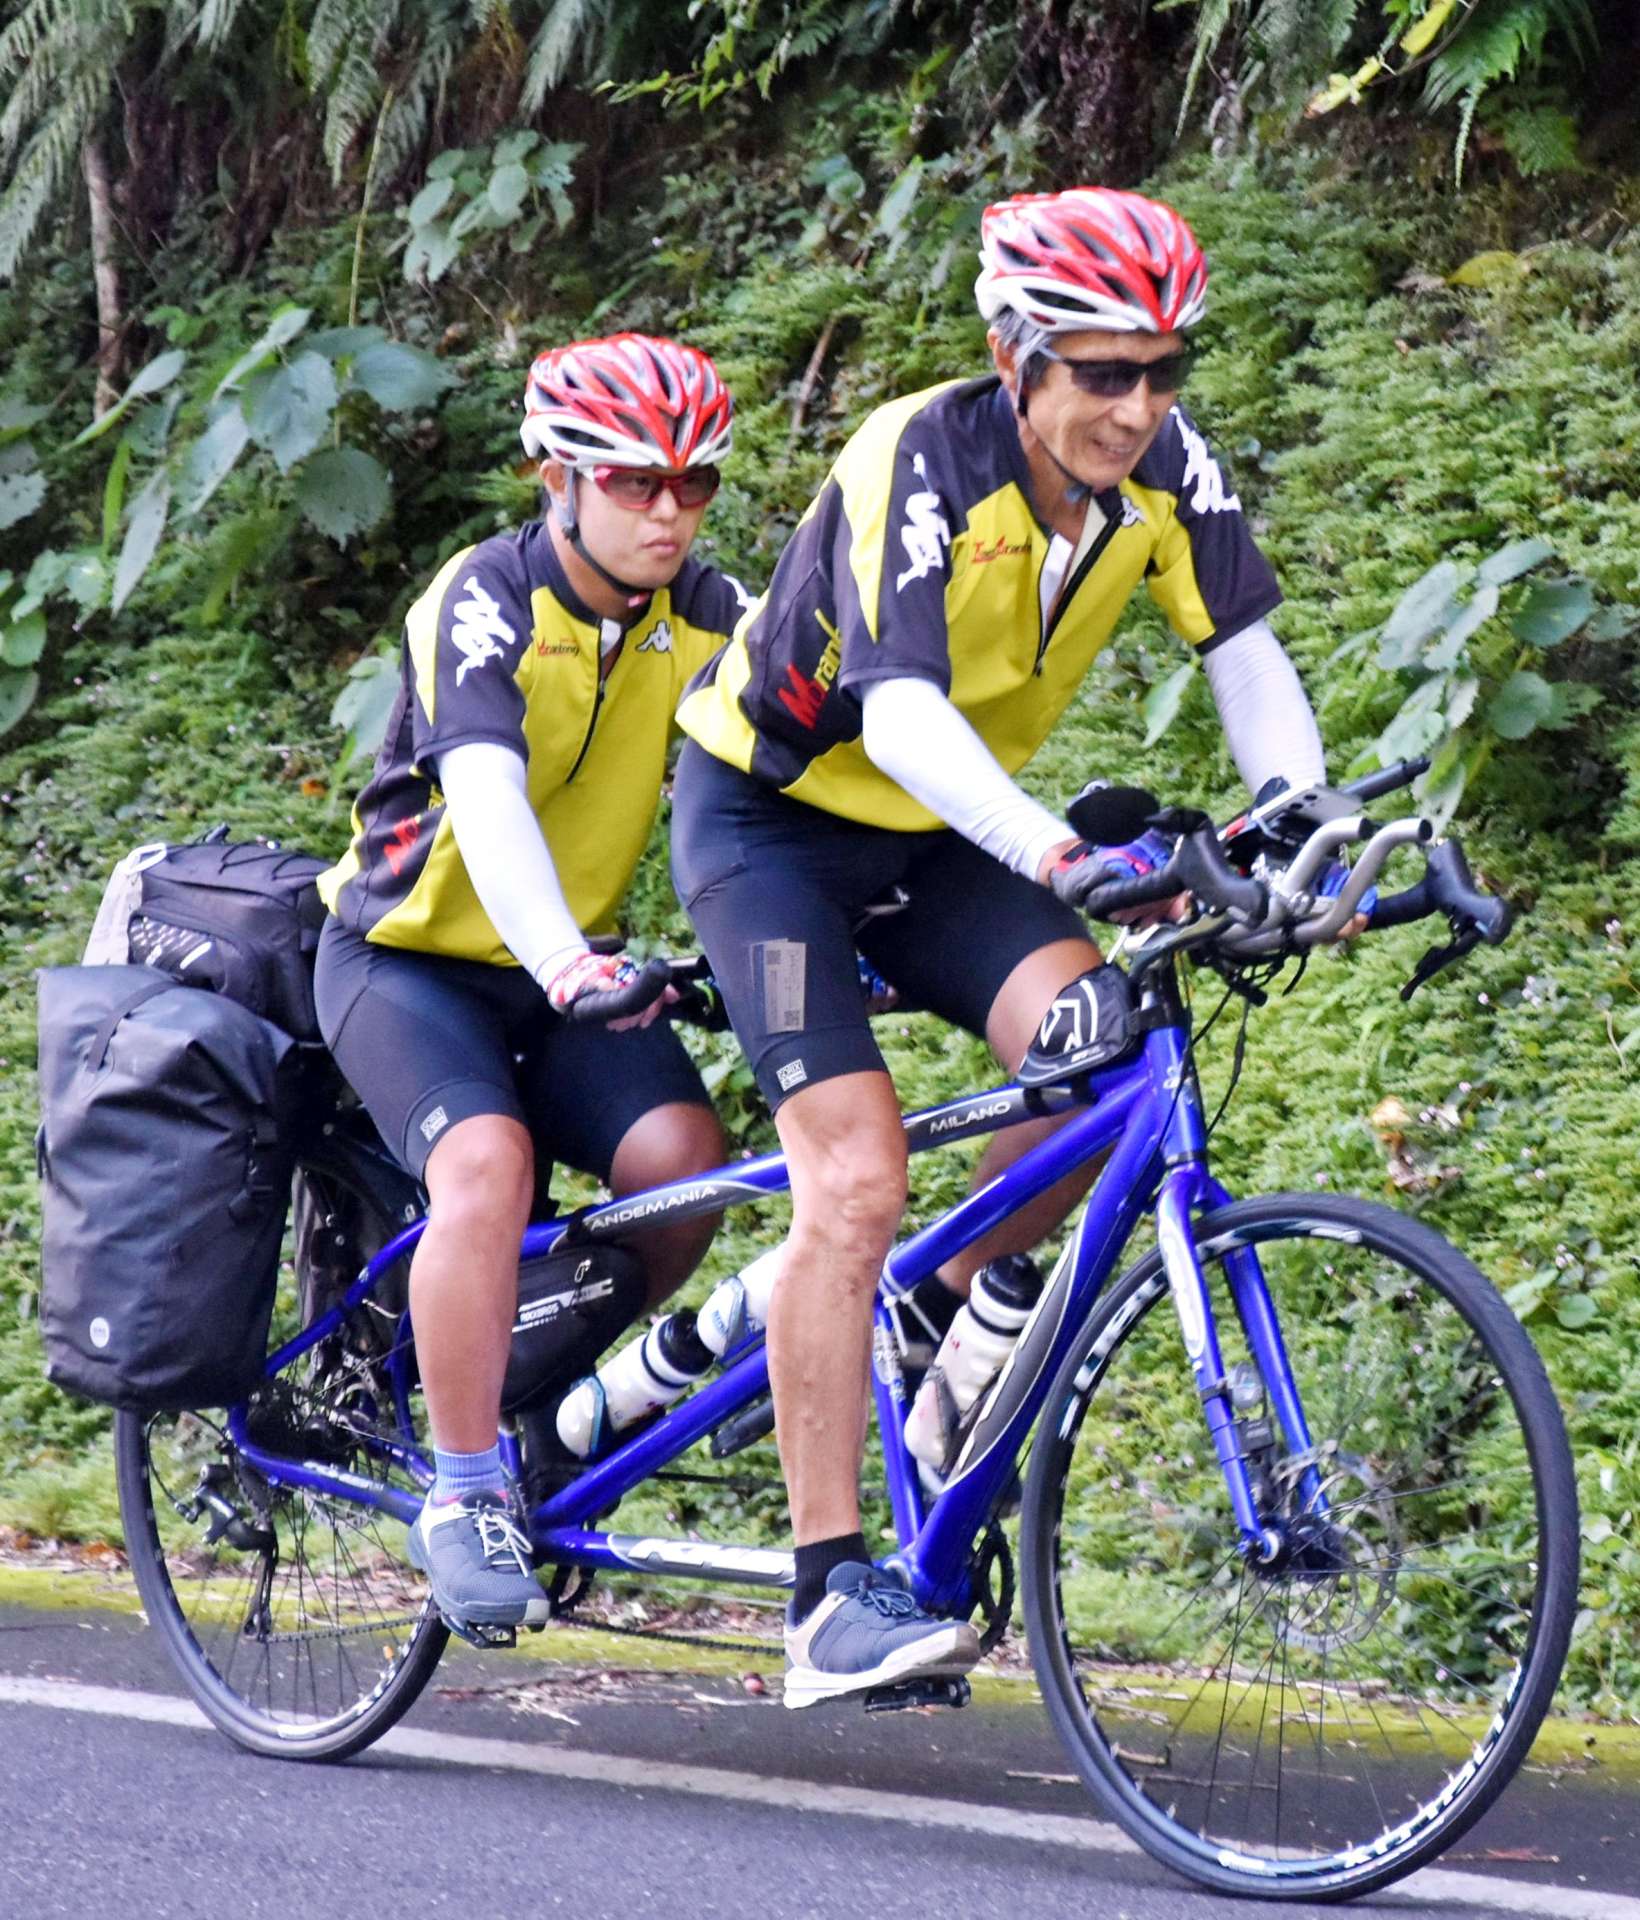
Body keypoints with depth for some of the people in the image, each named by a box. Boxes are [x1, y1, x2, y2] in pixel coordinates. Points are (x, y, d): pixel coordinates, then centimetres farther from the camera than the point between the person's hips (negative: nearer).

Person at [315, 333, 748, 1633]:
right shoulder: (489, 599, -21)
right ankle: (463, 1497, -19)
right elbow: (487, 792, -37)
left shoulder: (704, 612, -4)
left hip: (566, 967, 5)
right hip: (409, 954, -5)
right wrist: (563, 965, -53)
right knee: (489, 1160, -30)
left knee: (681, 1154, -21)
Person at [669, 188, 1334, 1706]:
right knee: (854, 1179, -20)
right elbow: (899, 716, -41)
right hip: (774, 818, -5)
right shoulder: (924, 464, -30)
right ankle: (831, 1597, -16)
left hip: (937, 835, 5)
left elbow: (1247, 656, -10)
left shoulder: (1167, 465, -13)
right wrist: (1060, 854, -56)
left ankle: (944, 1312, 5)